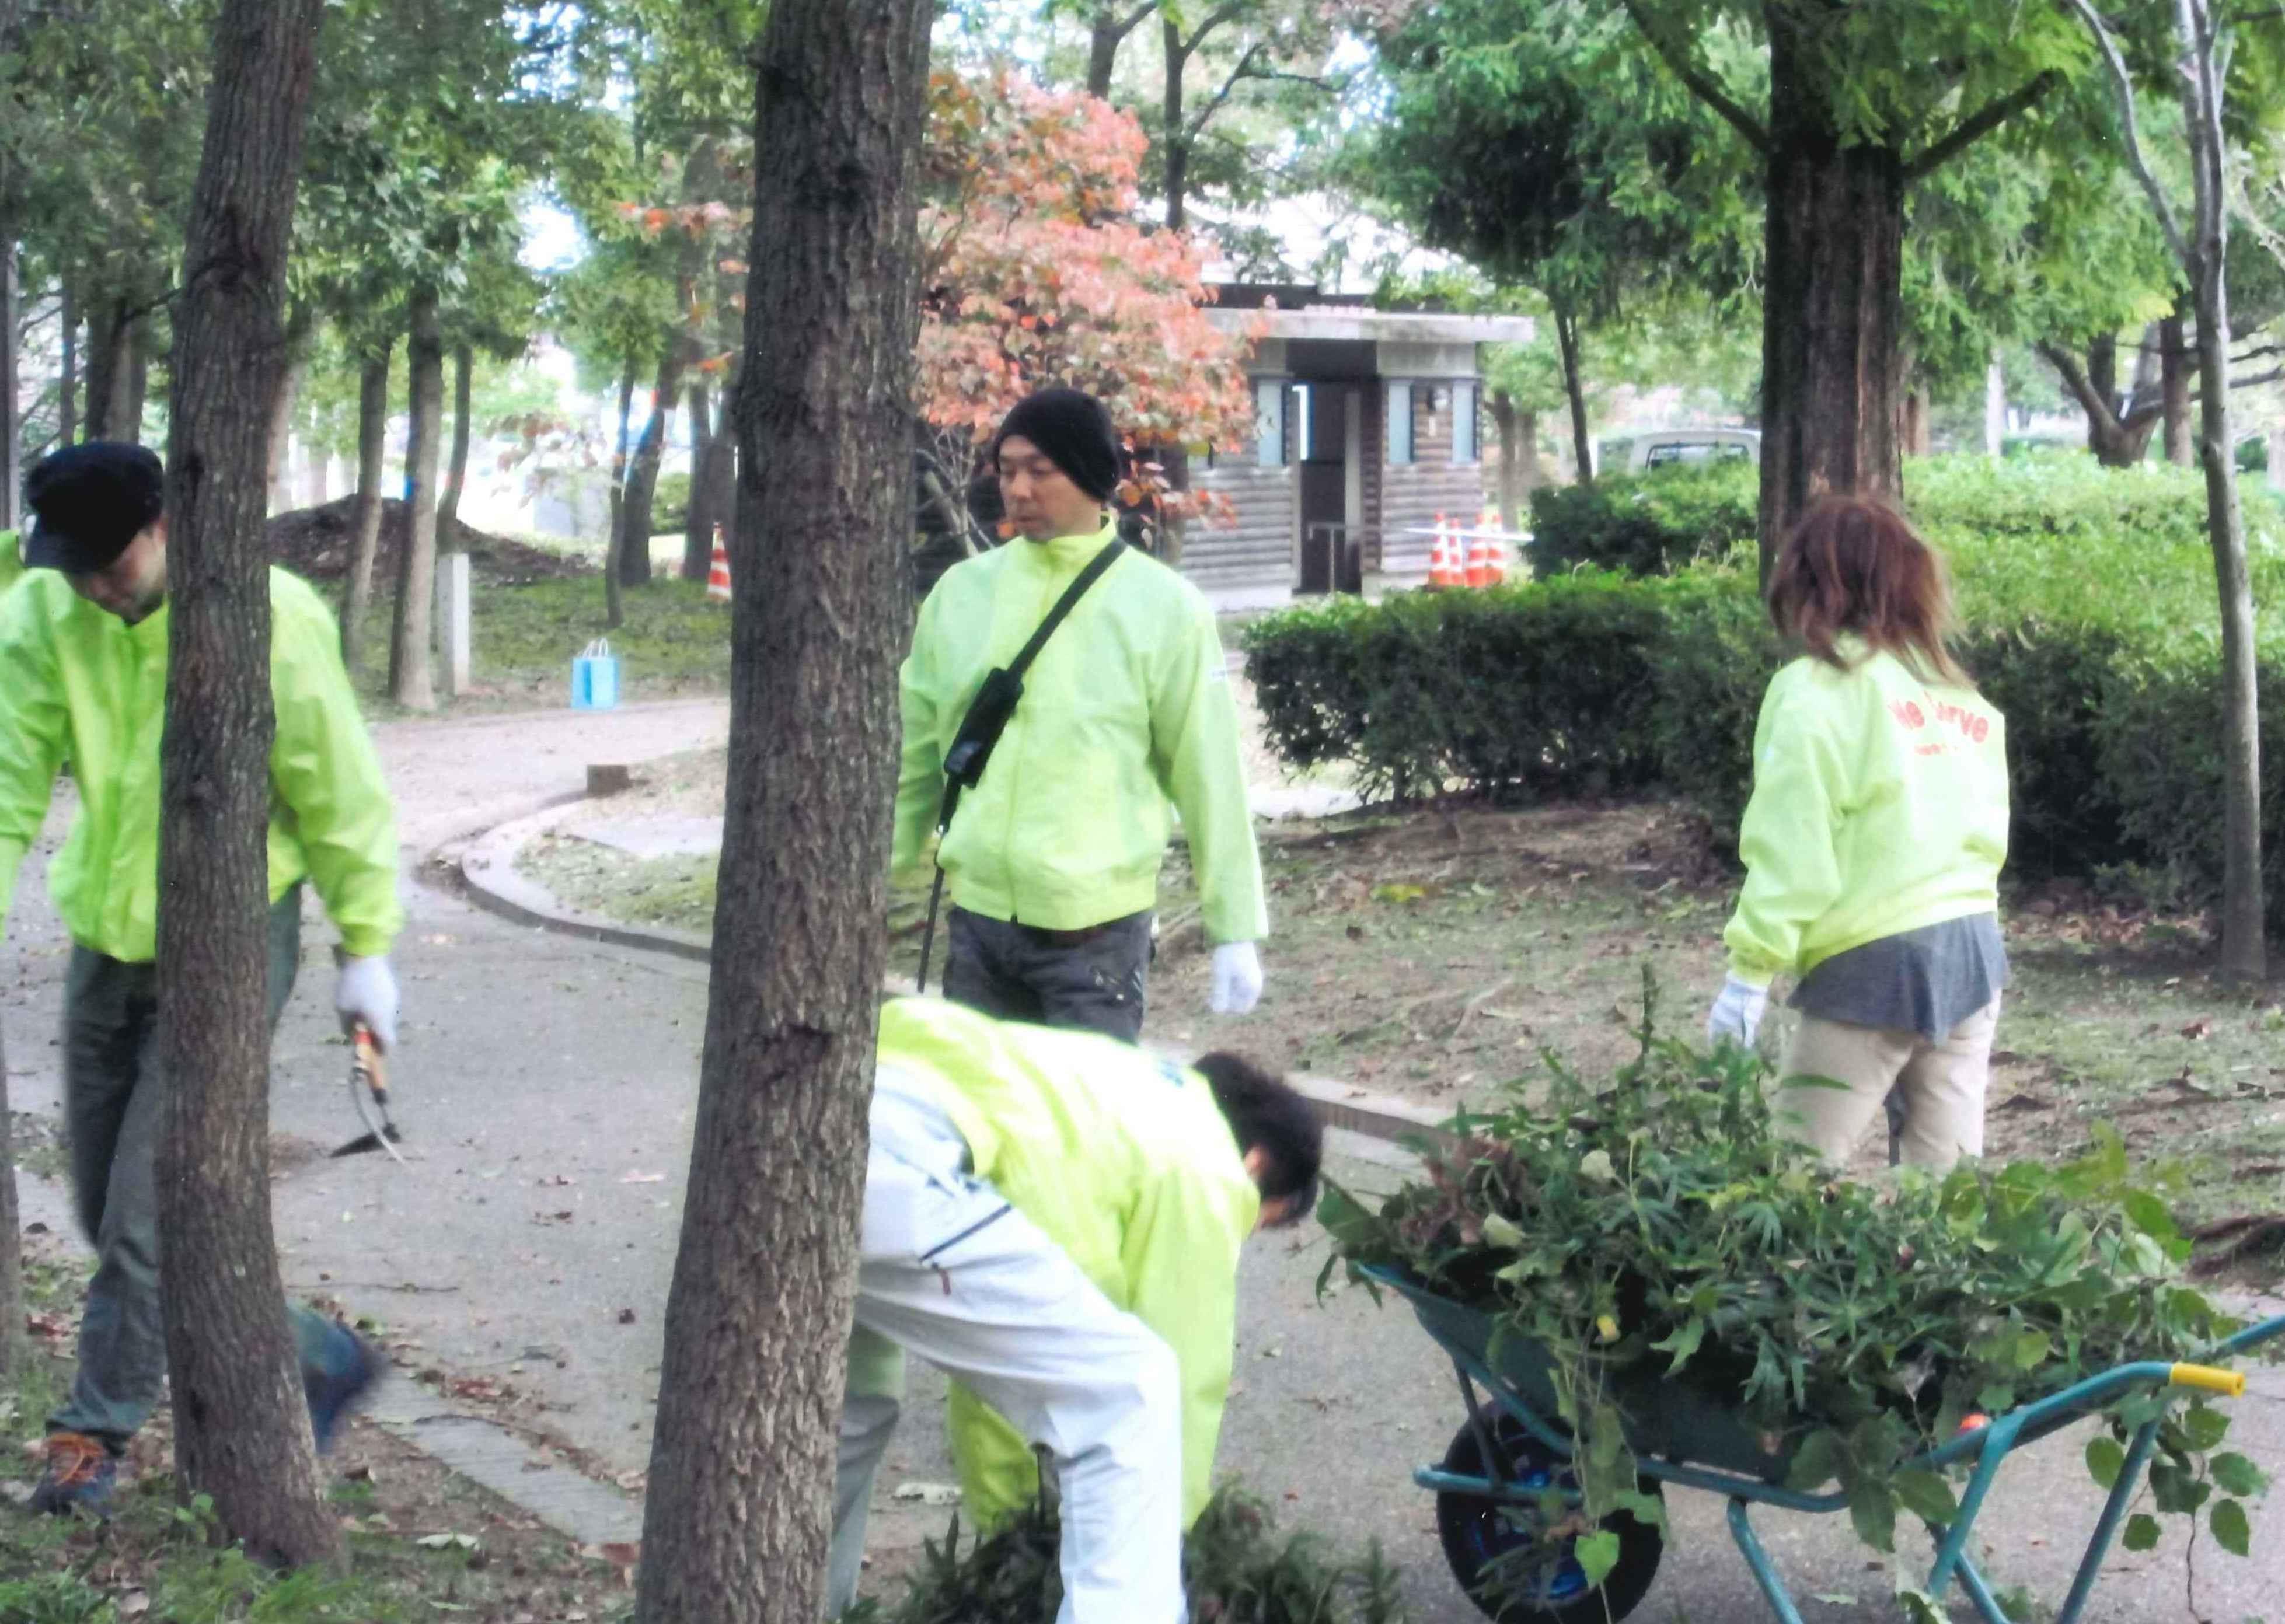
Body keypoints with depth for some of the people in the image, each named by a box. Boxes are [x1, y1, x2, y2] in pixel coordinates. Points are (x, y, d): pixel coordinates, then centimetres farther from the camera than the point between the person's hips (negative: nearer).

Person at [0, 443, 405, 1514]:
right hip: (106, 945, 6)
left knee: (148, 1213, -8)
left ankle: (97, 1433, 10)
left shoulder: (267, 618, -17)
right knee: (113, 1213, 11)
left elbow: (338, 794, -8)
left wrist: (365, 945, -3)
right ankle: (319, 1361, 28)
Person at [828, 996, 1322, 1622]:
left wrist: (997, 1501, 51)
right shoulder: (1202, 1169, 15)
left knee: (855, 1405, 35)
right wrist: (1162, 1541, 31)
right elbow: (1189, 1376, 17)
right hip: (887, 1157, -9)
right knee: (1129, 1396, 1)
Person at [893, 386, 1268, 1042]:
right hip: (977, 918, 4)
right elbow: (916, 754, 13)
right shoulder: (962, 591, 6)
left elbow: (1206, 773, -2)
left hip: (1097, 929, -4)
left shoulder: (1164, 607, -4)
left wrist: (1236, 931, -2)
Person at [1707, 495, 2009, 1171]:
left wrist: (1749, 971, -10)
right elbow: (1987, 830, 10)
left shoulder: (1818, 690, -6)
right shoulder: (1956, 691, 12)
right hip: (1973, 948, 6)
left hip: (1872, 962, -6)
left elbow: (1791, 849, -12)